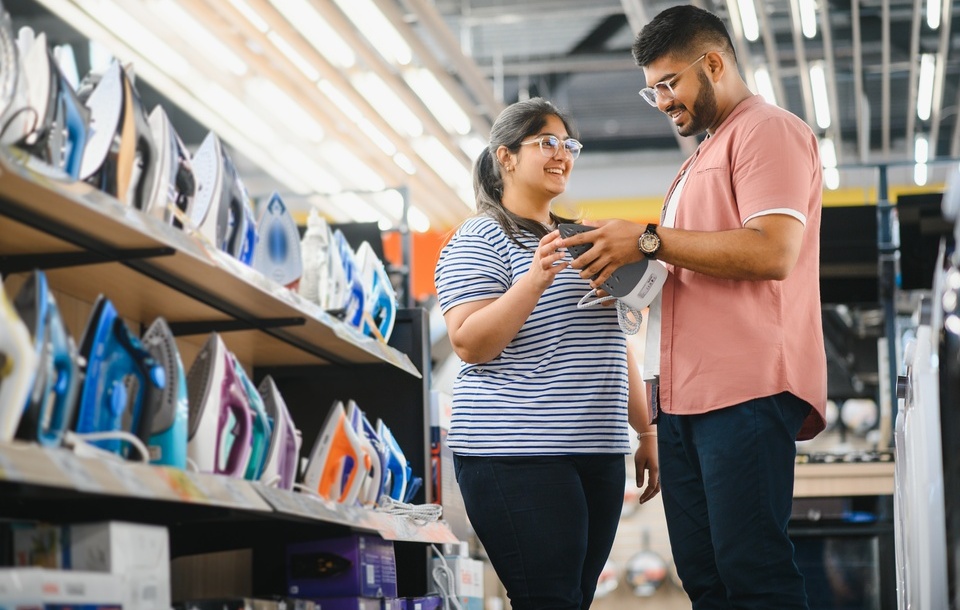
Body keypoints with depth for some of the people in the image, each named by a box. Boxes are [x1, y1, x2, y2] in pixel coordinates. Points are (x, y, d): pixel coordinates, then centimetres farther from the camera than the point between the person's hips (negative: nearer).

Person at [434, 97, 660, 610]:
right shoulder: (479, 240, -2)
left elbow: (615, 347, 24)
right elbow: (469, 345, -14)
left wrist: (646, 431, 19)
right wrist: (534, 280, -25)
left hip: (599, 454, 7)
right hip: (516, 456, -7)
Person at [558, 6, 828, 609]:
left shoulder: (768, 130, -2)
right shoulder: (702, 158, 28)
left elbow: (772, 251, -16)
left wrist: (650, 240, -11)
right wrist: (634, 267, 14)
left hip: (746, 386, -10)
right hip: (686, 395, 10)